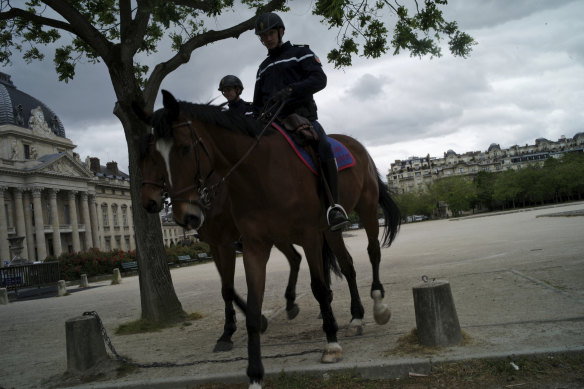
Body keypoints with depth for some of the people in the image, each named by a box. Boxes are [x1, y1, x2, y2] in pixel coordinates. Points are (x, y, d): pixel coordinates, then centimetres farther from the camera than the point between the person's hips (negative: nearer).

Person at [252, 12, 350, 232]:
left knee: (323, 146, -35)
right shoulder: (263, 68, 27)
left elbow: (319, 79, -7)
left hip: (301, 115, -6)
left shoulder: (300, 53, 10)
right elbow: (258, 102, 29)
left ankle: (334, 206, -40)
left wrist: (290, 90, -23)